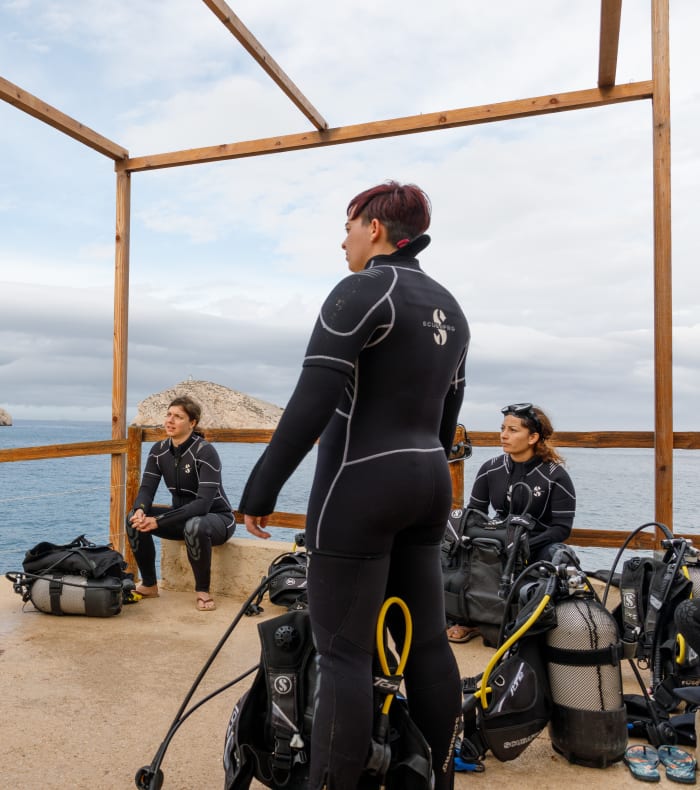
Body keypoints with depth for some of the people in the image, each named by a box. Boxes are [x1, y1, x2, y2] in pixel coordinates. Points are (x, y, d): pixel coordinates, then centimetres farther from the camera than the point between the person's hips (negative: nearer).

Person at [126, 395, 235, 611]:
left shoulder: (205, 452, -23)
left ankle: (202, 590, -15)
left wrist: (158, 521, -37)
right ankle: (149, 585, 2)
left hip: (216, 518, -6)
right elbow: (147, 489, -9)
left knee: (194, 526, -39)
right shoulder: (159, 450, -3)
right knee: (134, 518, -14)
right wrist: (140, 510, -33)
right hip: (182, 516, 6)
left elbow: (203, 503, -31)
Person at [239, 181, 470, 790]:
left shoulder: (364, 289, -11)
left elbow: (312, 401, -20)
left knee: (344, 653, 0)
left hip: (360, 488, -8)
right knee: (427, 640, 15)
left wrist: (261, 487, -15)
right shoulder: (449, 306, 14)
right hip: (428, 484, 9)